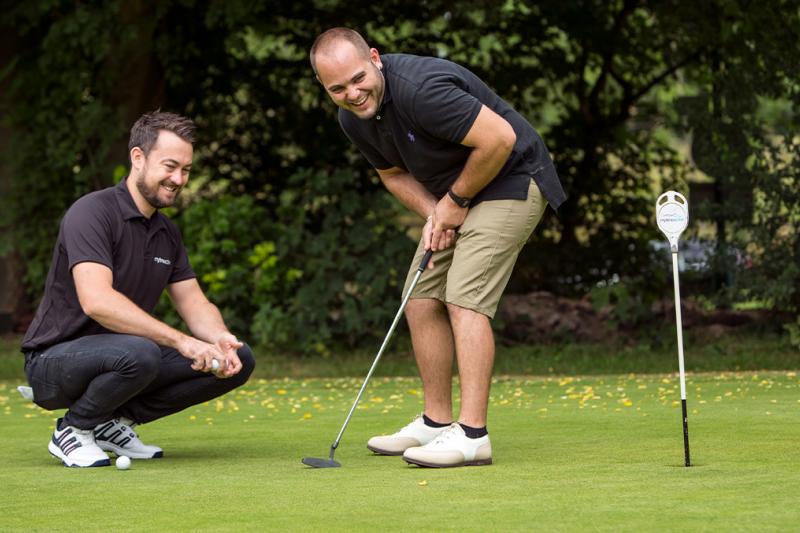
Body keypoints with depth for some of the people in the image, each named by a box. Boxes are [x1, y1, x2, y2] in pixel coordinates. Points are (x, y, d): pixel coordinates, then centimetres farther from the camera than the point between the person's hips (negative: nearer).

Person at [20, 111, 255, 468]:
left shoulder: (167, 232, 10)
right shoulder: (93, 212, -18)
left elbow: (194, 303, 9)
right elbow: (96, 301, -32)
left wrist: (220, 340, -16)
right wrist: (181, 341, -35)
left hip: (121, 356, 8)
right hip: (55, 358, -8)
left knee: (238, 359, -4)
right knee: (138, 354, -40)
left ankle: (114, 421, 4)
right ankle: (72, 430, -10)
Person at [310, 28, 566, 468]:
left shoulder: (420, 89, -32)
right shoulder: (353, 120, -3)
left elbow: (499, 138, -30)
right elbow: (394, 172, 13)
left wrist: (456, 201, -16)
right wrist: (432, 214, -6)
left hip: (510, 180, -9)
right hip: (451, 198, 9)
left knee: (465, 300, -19)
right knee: (422, 300, 6)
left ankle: (472, 435, -21)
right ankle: (436, 422, 16)